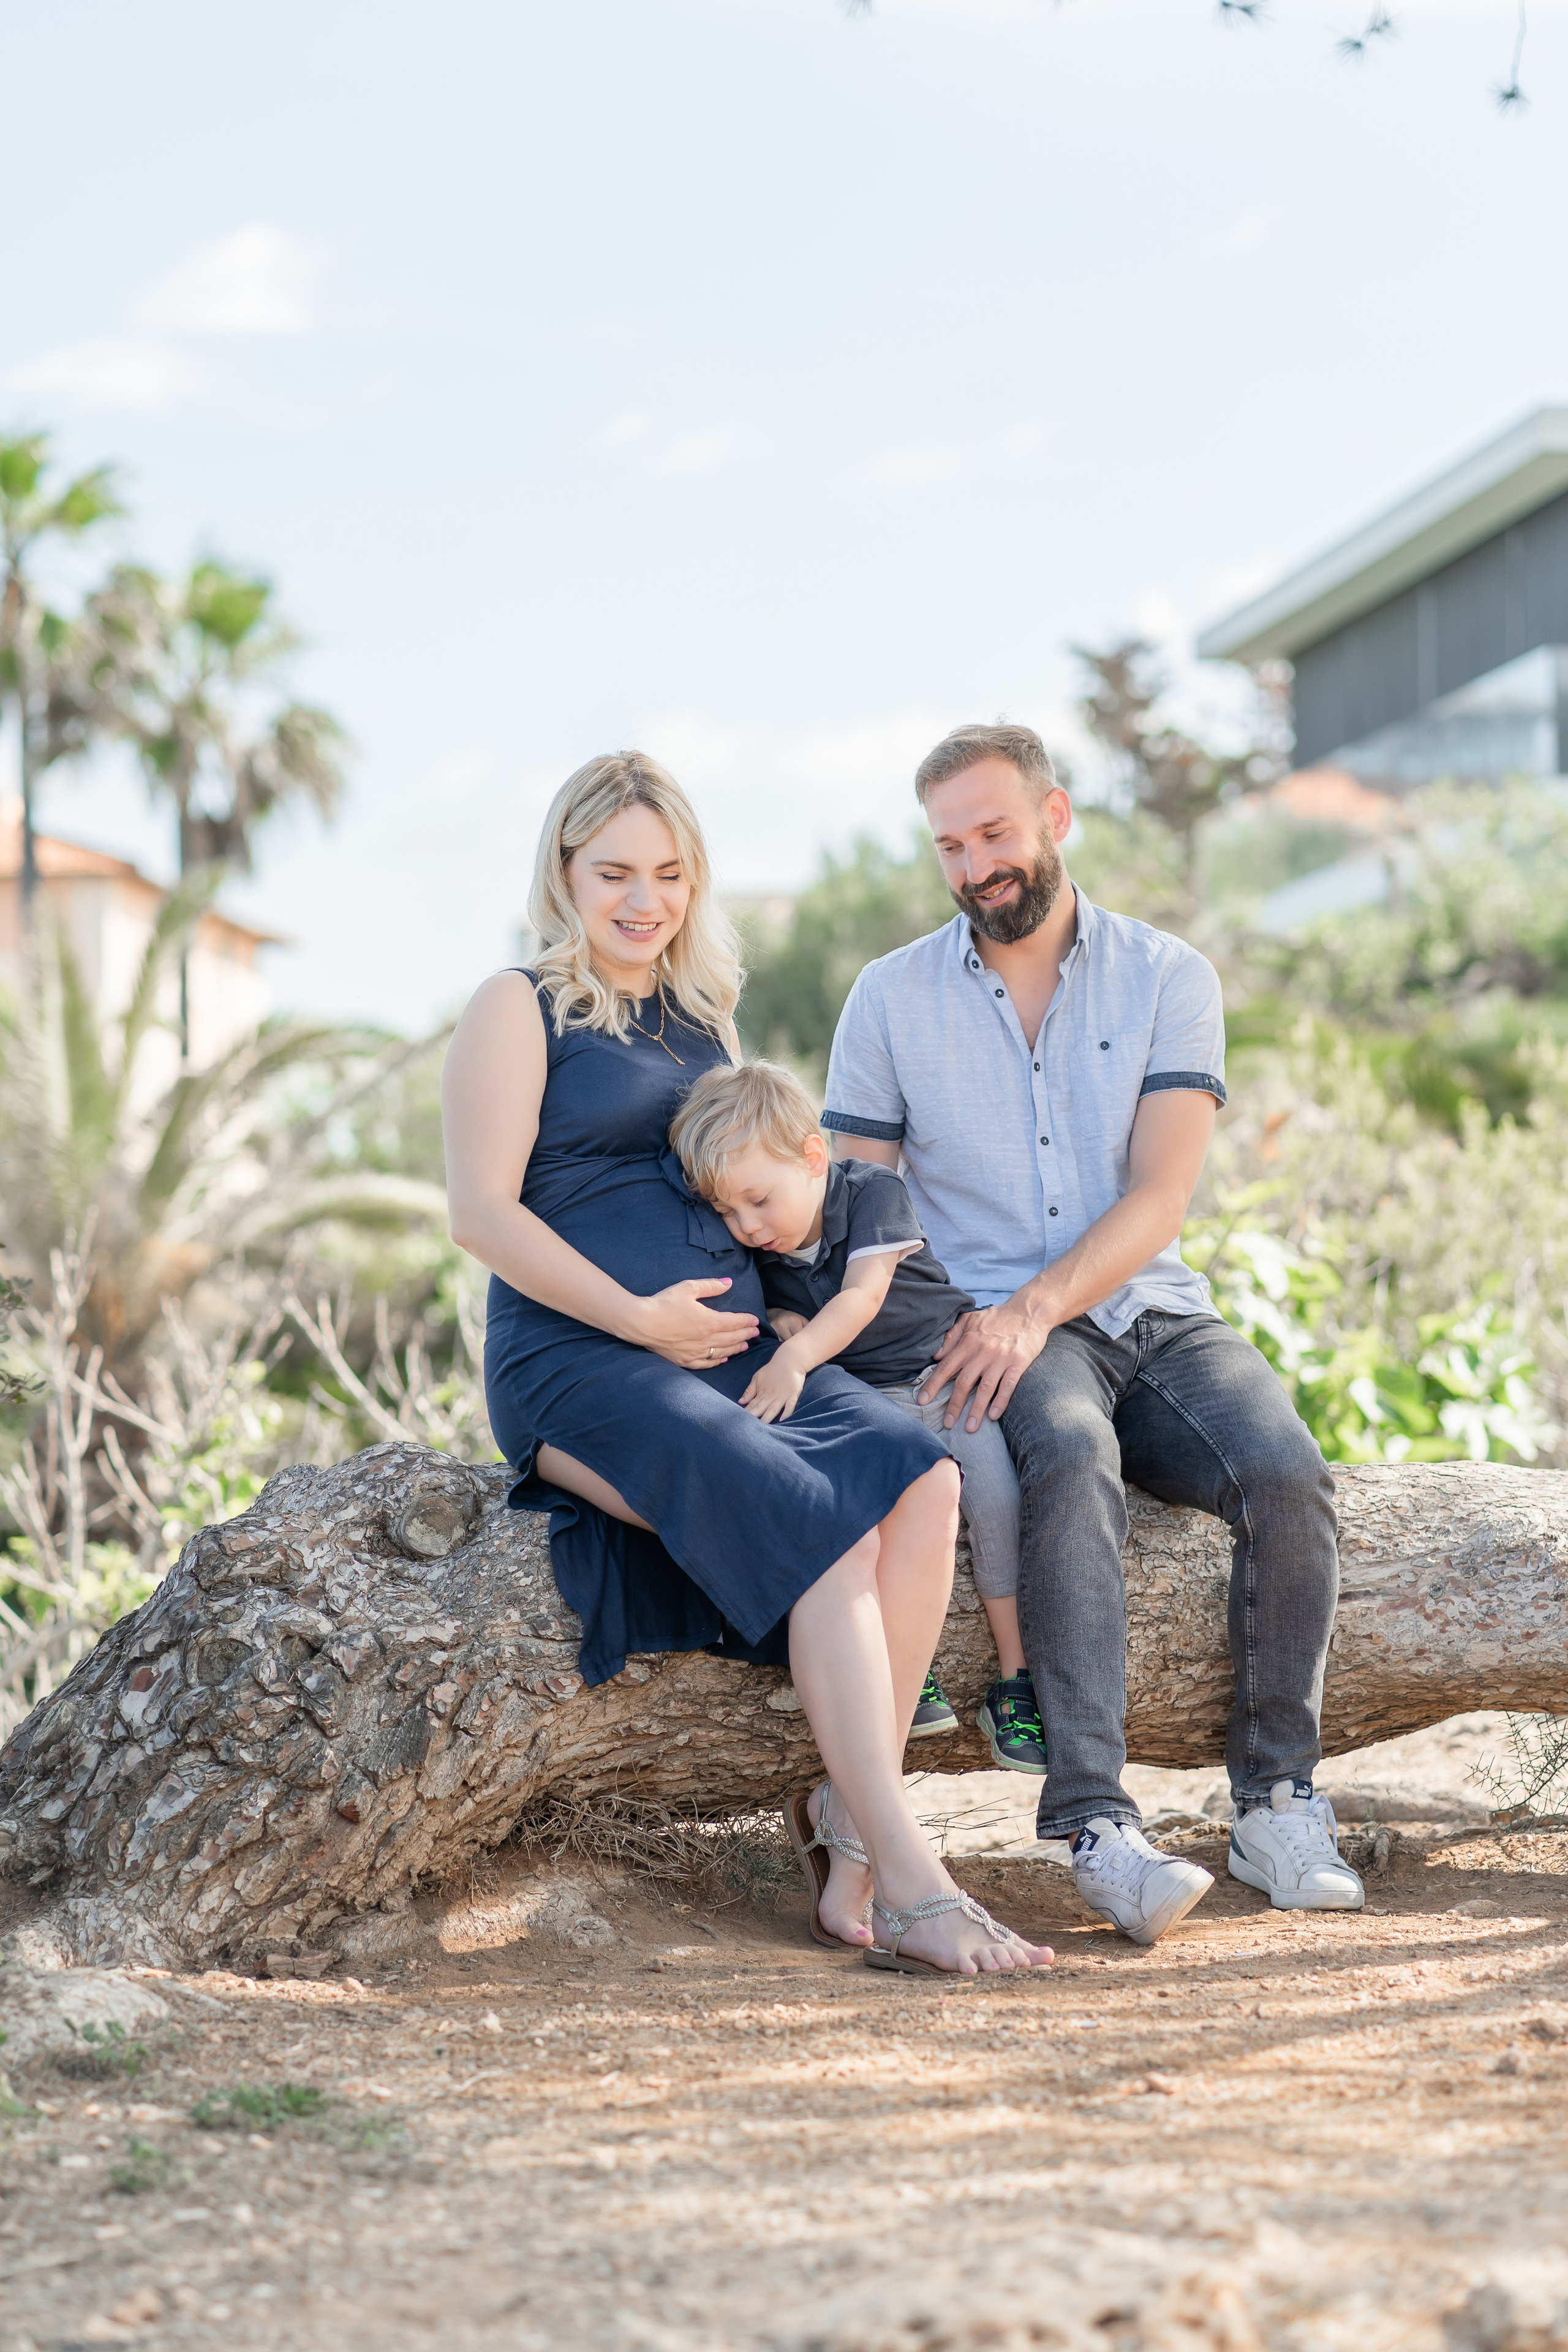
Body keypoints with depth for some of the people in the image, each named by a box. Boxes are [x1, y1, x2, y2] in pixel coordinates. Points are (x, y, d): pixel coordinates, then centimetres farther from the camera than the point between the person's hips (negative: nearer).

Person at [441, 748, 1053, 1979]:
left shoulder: (702, 1016, 24)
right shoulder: (521, 1009, 4)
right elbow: (484, 1209, -6)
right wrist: (635, 1315, -13)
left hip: (735, 1351, 6)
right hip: (579, 1367, -6)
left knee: (920, 1475, -24)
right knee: (823, 1526, -30)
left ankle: (845, 1818, -24)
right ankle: (906, 1878, -31)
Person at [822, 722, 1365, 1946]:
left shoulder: (1170, 978, 6)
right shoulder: (892, 998, 9)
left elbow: (1160, 1196, -5)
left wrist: (1034, 1308, -20)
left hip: (1155, 1316, 2)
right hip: (990, 1331, -2)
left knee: (1288, 1471, -28)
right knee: (1074, 1461, -36)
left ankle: (1276, 1800, -15)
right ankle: (1096, 1819, -41)